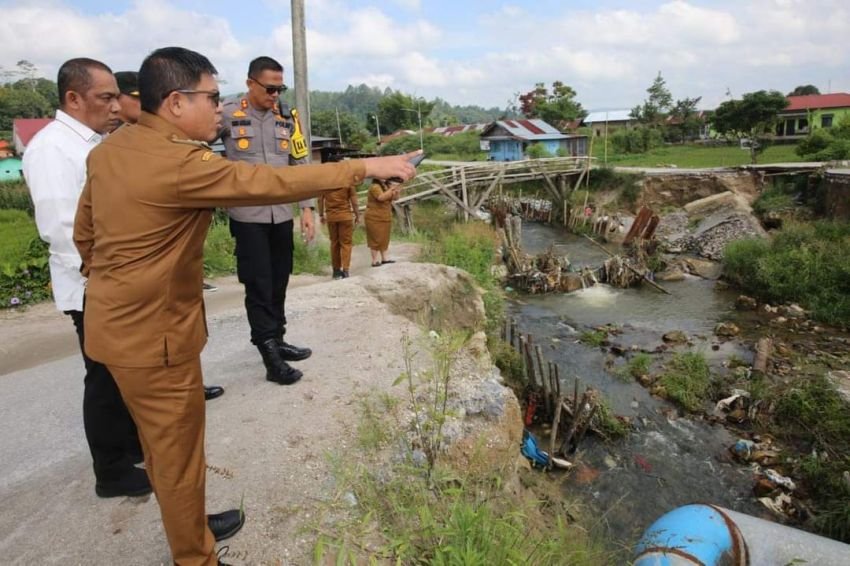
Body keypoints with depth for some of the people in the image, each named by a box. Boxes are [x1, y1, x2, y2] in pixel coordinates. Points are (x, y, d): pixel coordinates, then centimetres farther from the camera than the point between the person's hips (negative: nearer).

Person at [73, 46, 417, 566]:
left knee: (163, 447, 24)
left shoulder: (110, 149, 4)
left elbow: (85, 233, 12)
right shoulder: (178, 163, -25)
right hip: (153, 335, -9)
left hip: (119, 322, 9)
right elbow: (271, 183, -25)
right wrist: (366, 167, -19)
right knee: (178, 456, 8)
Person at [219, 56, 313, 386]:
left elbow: (299, 168, 12)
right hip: (248, 216, -4)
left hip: (282, 215, 5)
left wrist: (307, 208, 6)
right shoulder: (227, 115, -4)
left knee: (278, 284, 12)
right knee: (259, 287, -3)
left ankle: (277, 341, 26)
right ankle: (271, 358, 2)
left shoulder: (285, 120, 10)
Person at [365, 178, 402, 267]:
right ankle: (375, 260, -2)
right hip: (375, 218, -8)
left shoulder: (386, 186, 10)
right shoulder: (375, 187, -15)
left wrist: (398, 189, -8)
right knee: (376, 239, -6)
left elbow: (395, 197, 11)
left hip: (385, 218, 8)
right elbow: (381, 197, -31)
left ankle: (384, 258, 16)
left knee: (385, 238, 10)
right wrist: (392, 189, -28)